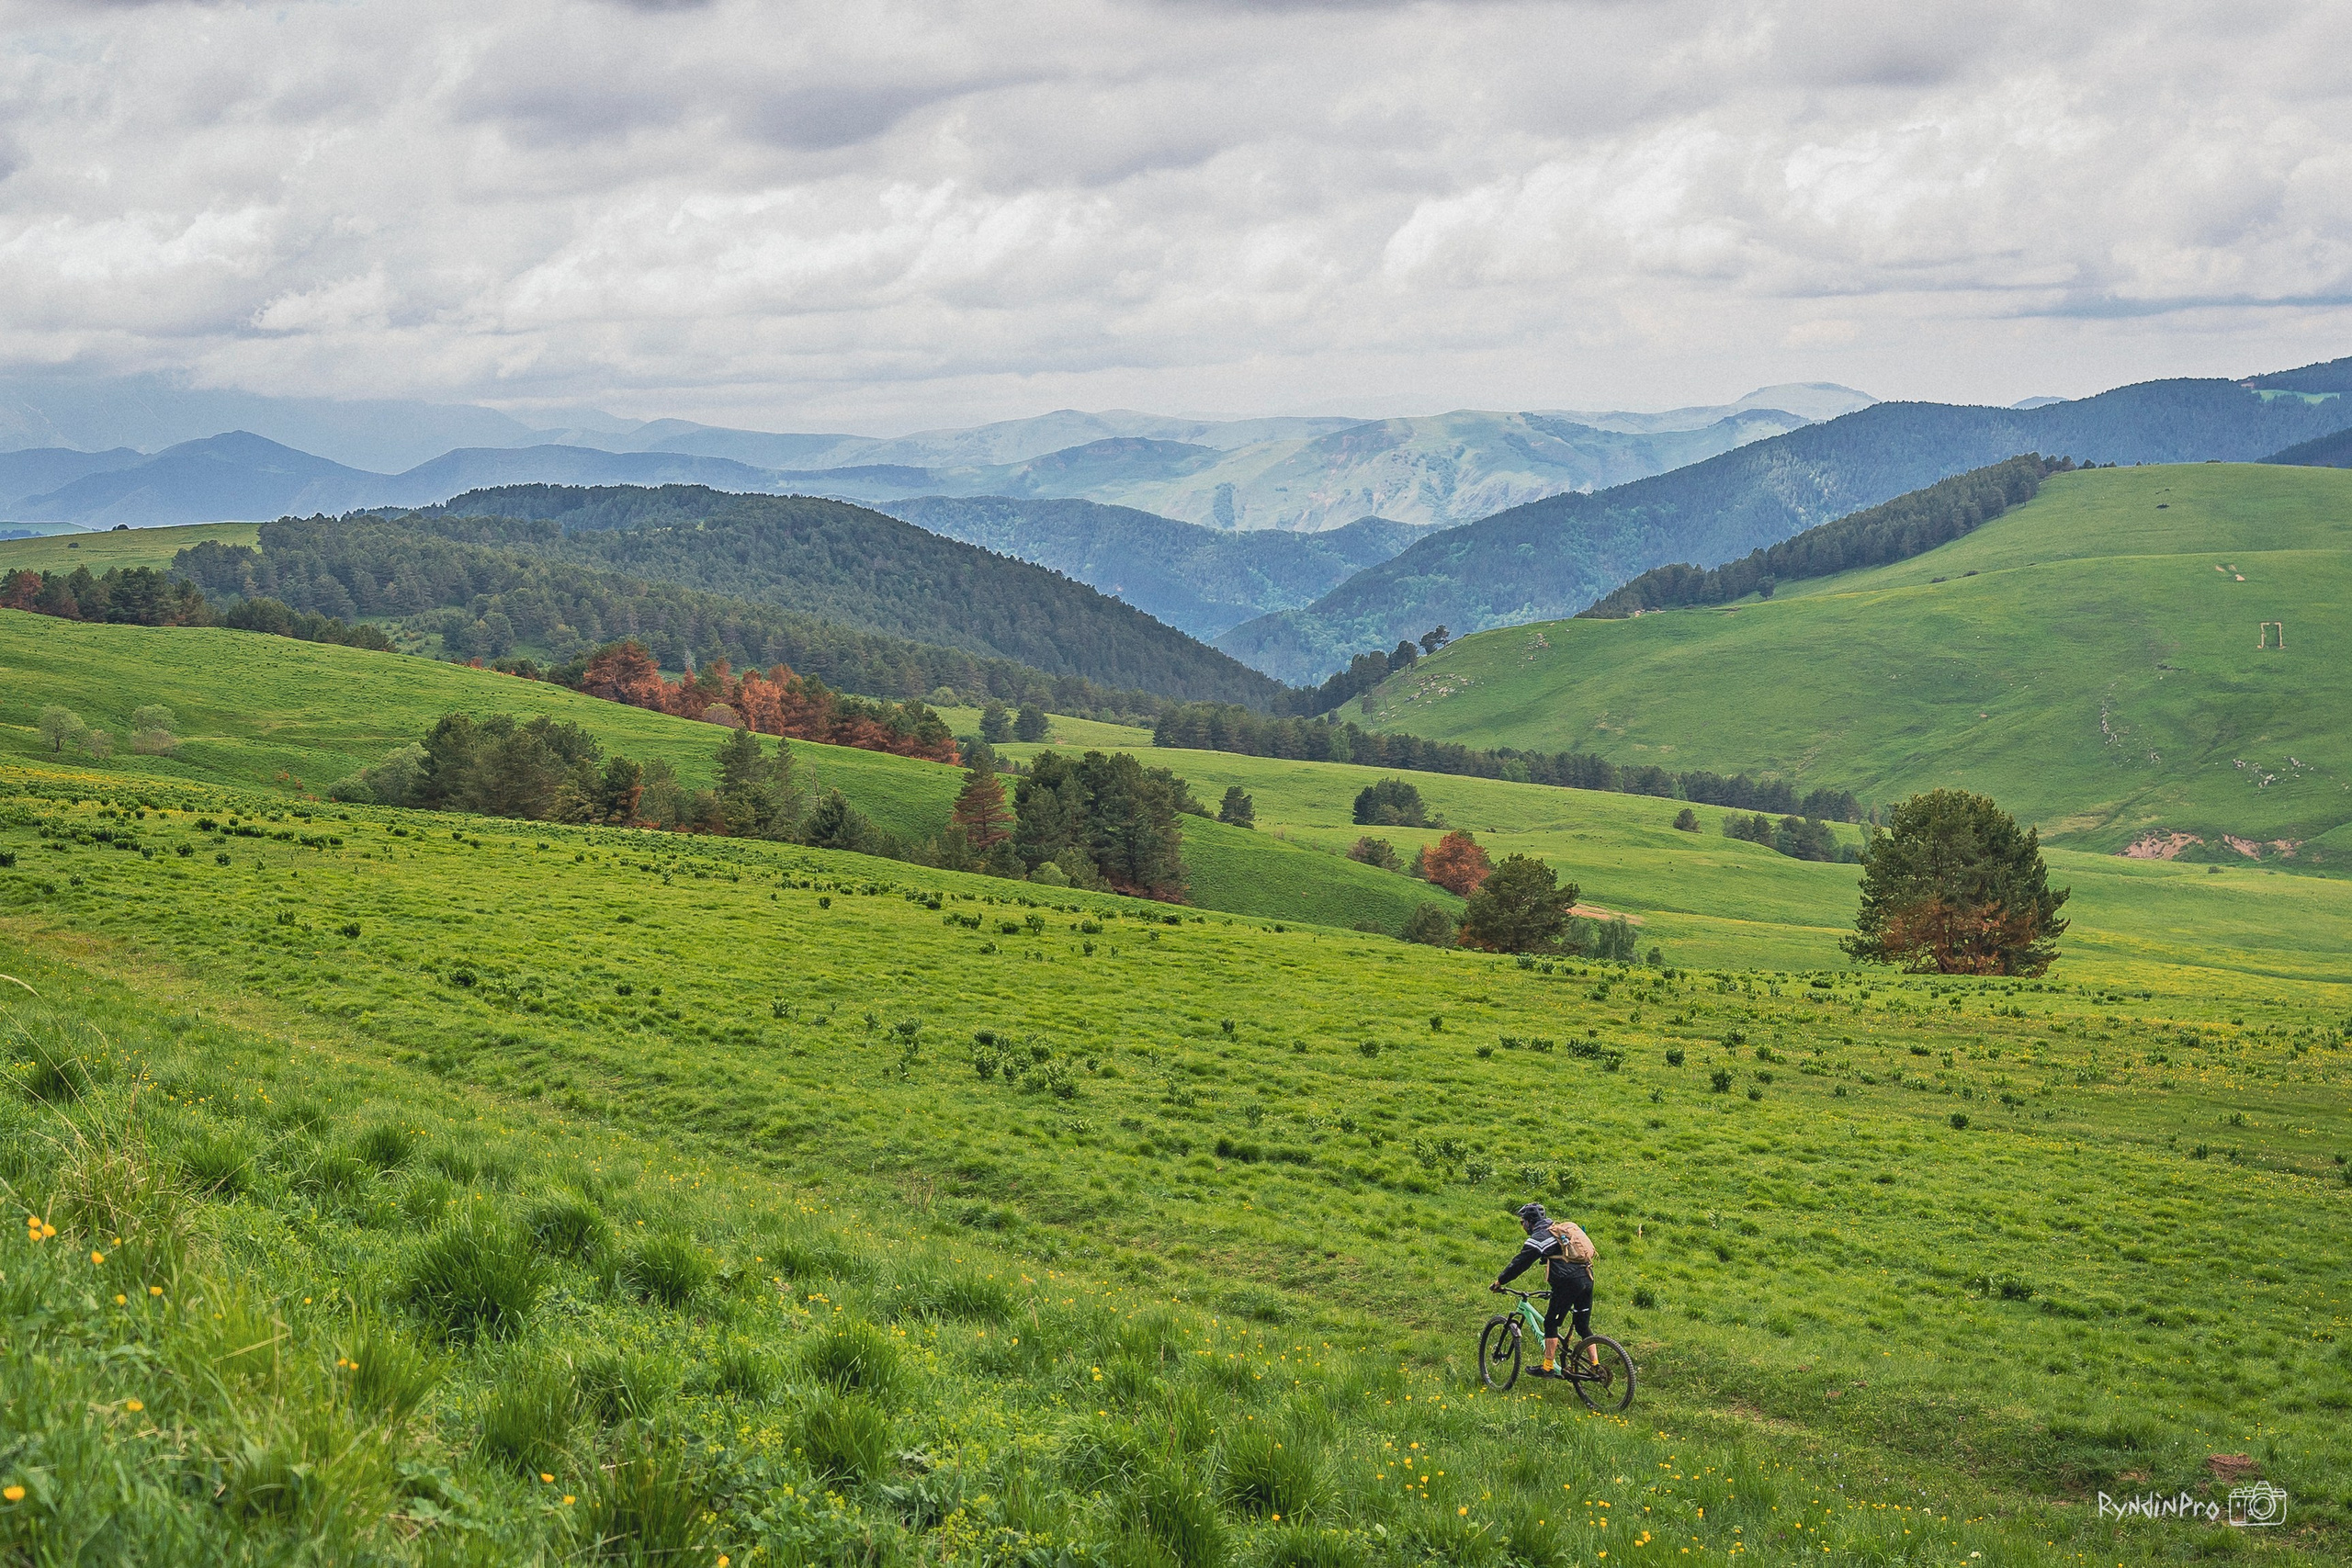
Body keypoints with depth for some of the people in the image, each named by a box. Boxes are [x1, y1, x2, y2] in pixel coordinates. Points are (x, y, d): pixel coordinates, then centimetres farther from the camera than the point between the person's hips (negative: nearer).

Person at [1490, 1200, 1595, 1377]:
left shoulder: (1539, 1237, -1)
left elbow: (1519, 1263, -1)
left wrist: (1499, 1281, 8)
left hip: (1568, 1282, -8)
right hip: (1587, 1279, 8)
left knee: (1551, 1323, 3)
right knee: (1584, 1326, 14)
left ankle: (1548, 1367, 3)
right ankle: (1596, 1366, 9)